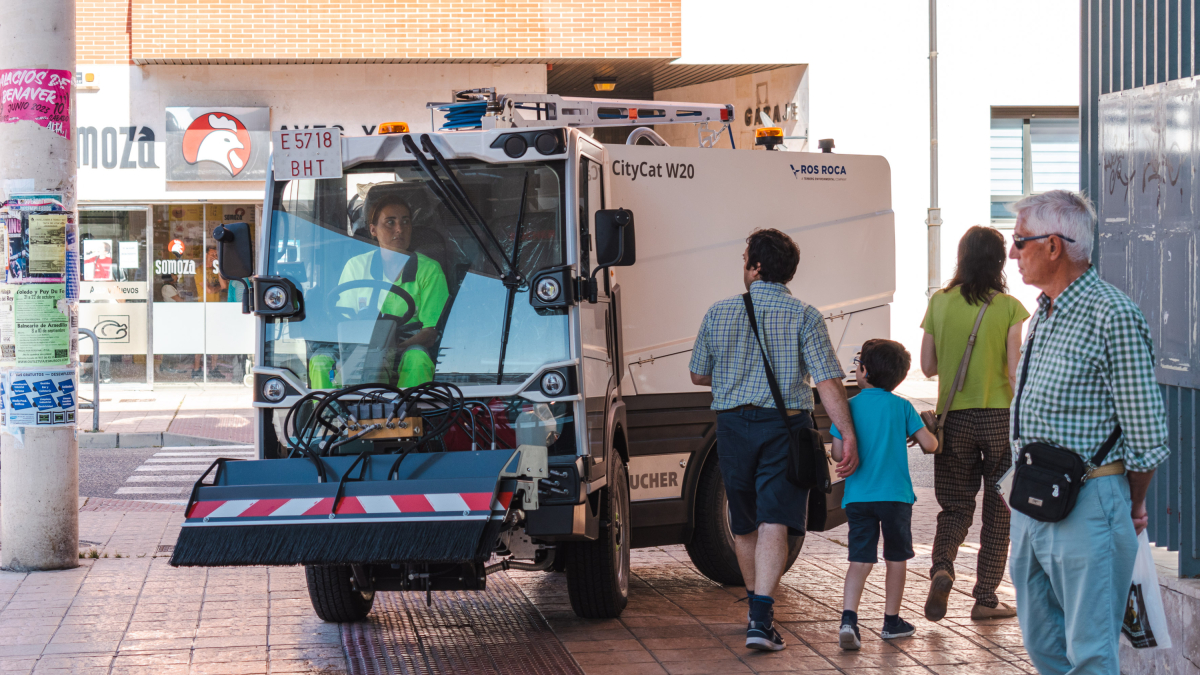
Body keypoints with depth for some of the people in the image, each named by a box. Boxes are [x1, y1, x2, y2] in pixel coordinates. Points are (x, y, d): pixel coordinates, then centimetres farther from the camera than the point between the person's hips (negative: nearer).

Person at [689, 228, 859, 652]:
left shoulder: (719, 314, 4)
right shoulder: (804, 317, -5)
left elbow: (698, 375, 14)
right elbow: (828, 382, -13)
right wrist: (848, 435, -12)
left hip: (733, 424, 3)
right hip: (785, 427, -3)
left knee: (745, 525, 17)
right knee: (774, 524, -7)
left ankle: (757, 605, 33)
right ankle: (761, 618, -20)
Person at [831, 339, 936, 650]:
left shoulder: (849, 407, 0)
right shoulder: (902, 407, -1)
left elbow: (838, 454, -2)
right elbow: (929, 445, -4)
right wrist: (930, 435, 19)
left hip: (857, 496, 1)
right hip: (895, 496, -1)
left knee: (861, 560, 0)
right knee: (896, 559, 15)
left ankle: (848, 619, -18)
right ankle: (891, 621, 23)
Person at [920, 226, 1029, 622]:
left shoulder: (940, 303, 0)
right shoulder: (1009, 307, -7)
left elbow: (927, 366, 5)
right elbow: (1014, 372, -10)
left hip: (955, 418, 2)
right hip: (1000, 416, -2)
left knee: (956, 506, 13)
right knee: (998, 511, 10)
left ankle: (942, 567, -15)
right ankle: (985, 599, 11)